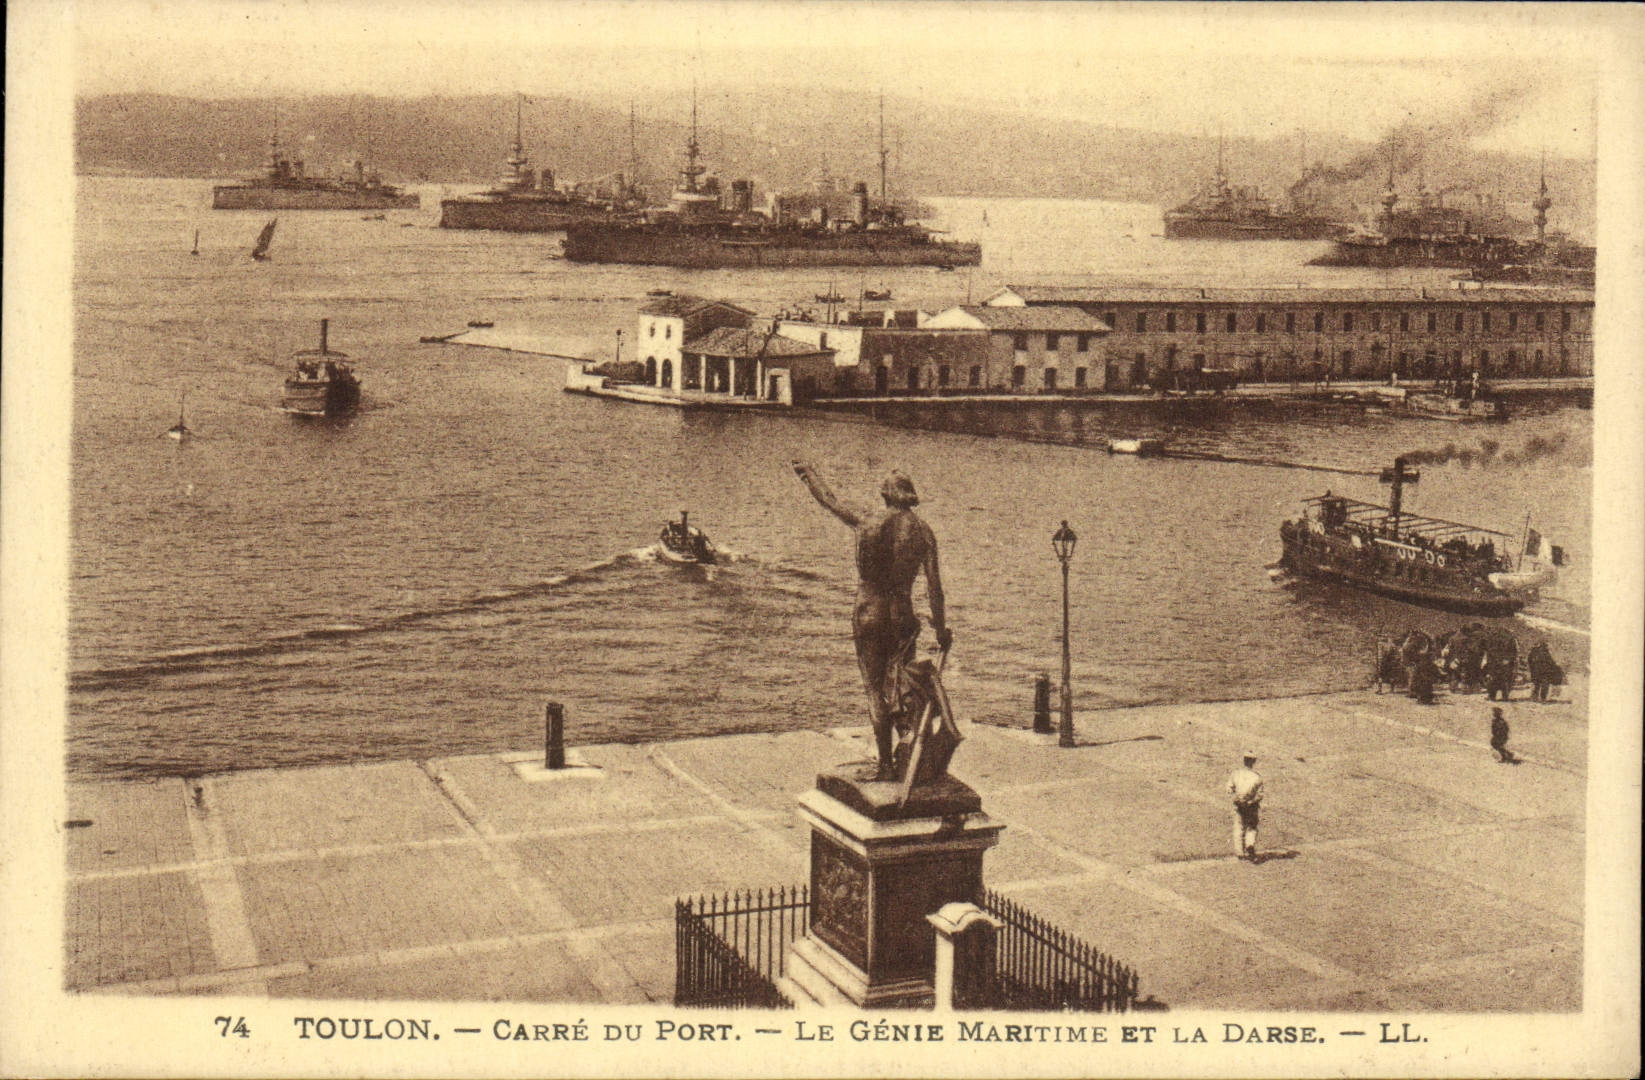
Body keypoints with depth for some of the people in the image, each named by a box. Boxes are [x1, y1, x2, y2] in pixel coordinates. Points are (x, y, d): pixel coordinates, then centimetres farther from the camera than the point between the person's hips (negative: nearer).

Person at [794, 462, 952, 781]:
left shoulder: (866, 521, -3)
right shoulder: (923, 531, -1)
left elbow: (828, 500, 15)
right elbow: (934, 586, -1)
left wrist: (808, 473, 33)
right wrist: (942, 629, 7)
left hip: (868, 614, -1)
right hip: (902, 616, 1)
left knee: (875, 691, 4)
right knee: (901, 685, 14)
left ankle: (886, 764, 4)